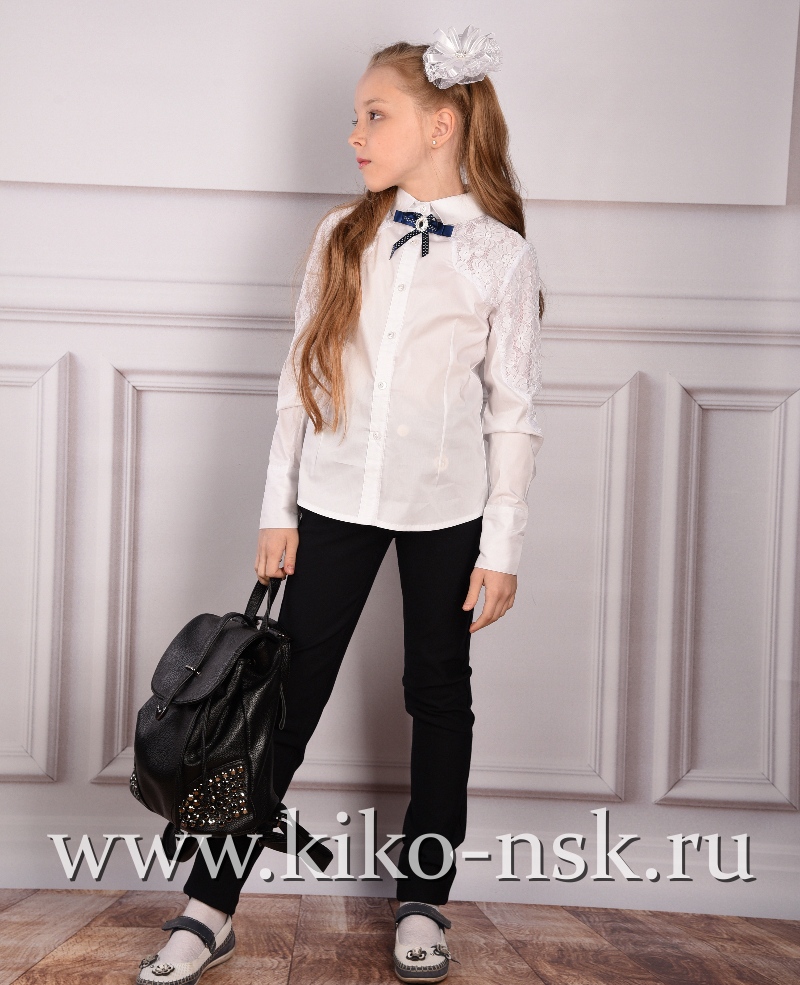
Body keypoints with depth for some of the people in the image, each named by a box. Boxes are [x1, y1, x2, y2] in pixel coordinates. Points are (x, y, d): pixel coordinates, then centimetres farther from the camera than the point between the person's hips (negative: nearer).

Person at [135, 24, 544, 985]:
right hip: (336, 498, 2)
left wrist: (502, 547, -7)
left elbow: (513, 412, -4)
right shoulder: (341, 235, 3)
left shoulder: (499, 254, -5)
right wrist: (278, 509, 3)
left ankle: (423, 903, 26)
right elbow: (301, 375, 5)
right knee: (288, 692, 3)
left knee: (439, 696, 10)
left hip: (446, 508, -2)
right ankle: (210, 907, 12)